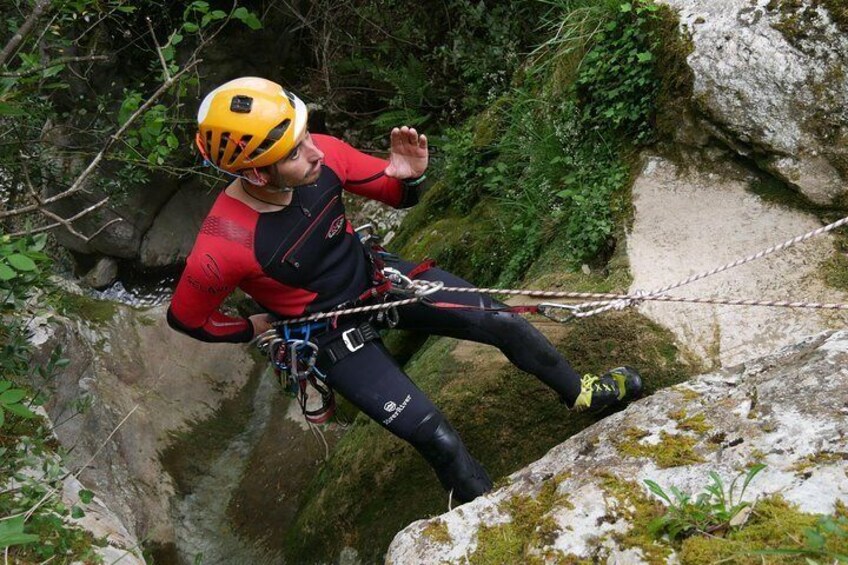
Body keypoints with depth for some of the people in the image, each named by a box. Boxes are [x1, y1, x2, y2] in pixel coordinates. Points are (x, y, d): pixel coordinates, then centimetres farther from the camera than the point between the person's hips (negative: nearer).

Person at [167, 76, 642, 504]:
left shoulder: (321, 155, -23)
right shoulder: (224, 247, -35)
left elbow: (398, 195, -5)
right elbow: (187, 319, -14)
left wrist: (413, 175, -27)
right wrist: (257, 329, -5)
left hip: (378, 278, 5)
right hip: (336, 337, -4)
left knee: (504, 323, 1)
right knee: (438, 438, -11)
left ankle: (580, 392, 30)